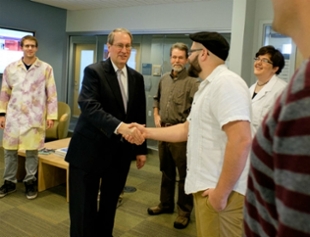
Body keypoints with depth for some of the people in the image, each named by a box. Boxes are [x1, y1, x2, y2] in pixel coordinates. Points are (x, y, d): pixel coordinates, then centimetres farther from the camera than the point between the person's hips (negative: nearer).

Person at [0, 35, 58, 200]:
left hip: (35, 116, -2)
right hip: (14, 115, 2)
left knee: (32, 151, 3)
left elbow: (52, 93, 0)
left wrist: (51, 115, -4)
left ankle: (30, 182, 19)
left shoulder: (46, 68, -1)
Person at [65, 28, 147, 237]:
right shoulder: (94, 71, -10)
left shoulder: (137, 78, 7)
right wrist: (119, 126, -40)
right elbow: (89, 107, -26)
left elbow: (140, 116, 10)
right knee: (84, 207, 5)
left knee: (110, 203, 19)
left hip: (120, 151, 5)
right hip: (90, 149, -5)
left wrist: (141, 149, 10)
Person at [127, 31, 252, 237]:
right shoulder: (208, 87, 16)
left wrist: (222, 192, -24)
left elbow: (241, 140, -27)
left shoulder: (225, 83, -18)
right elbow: (187, 129, 18)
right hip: (207, 187, 10)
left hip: (221, 191, -10)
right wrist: (147, 132, 13)